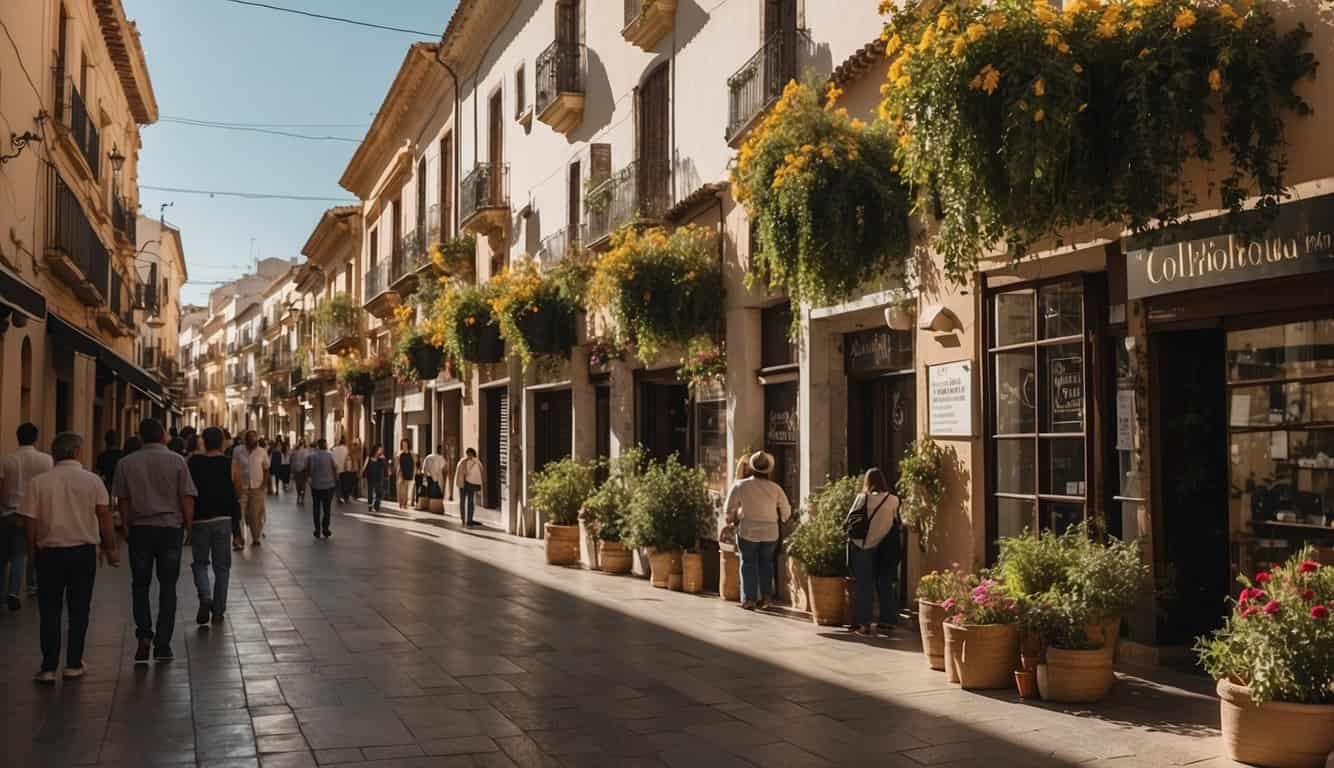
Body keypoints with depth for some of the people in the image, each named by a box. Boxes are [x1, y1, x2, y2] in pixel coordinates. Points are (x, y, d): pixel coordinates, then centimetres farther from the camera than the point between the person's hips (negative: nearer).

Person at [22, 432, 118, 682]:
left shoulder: (38, 483, -4)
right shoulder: (92, 481, -5)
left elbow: (31, 525, -2)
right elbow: (105, 518, -4)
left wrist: (35, 553, 11)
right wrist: (111, 549, 7)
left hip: (50, 552, 0)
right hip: (83, 551, 0)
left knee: (50, 611, 8)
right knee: (79, 610, 10)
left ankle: (48, 668, 8)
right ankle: (73, 665, 14)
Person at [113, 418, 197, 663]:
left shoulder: (126, 463, 0)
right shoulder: (176, 461, -5)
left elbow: (122, 500, 4)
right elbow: (187, 498, -6)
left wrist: (128, 525, 16)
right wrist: (188, 526, 4)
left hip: (140, 528, 1)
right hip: (171, 527, -1)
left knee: (140, 585, 12)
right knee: (167, 586, 7)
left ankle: (144, 634, -5)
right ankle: (162, 645, 7)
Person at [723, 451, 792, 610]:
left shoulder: (740, 486, -9)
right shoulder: (775, 488, -4)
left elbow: (728, 509, -4)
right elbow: (786, 510, 6)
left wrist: (731, 520, 16)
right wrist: (781, 520, 26)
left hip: (748, 531, -2)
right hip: (770, 532, 2)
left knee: (748, 563, 9)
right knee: (766, 562, 20)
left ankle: (749, 599, 7)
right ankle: (766, 594, 12)